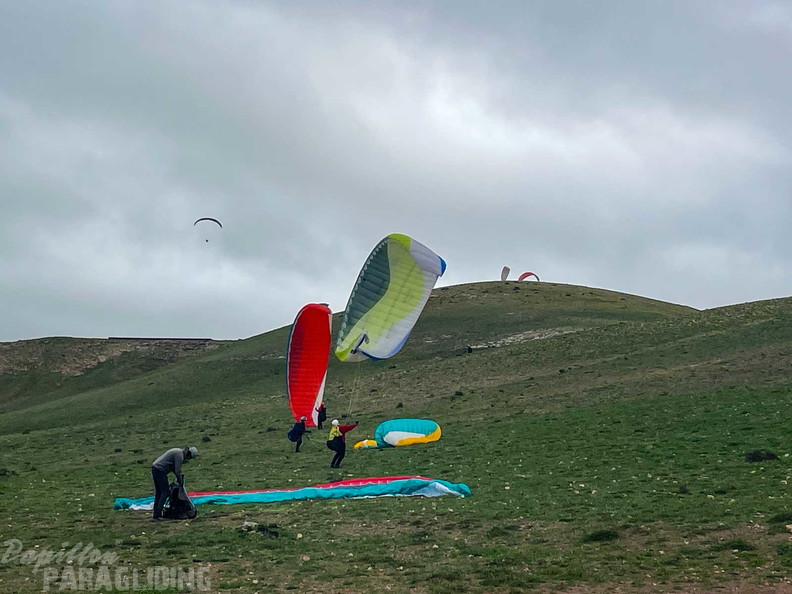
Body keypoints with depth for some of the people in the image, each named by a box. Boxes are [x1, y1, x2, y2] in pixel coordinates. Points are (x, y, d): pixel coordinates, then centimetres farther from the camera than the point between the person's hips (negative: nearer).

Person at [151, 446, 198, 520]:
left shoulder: (178, 451, 17)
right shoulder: (180, 455, -14)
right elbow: (177, 471, -13)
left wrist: (179, 474, 18)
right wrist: (180, 482, 0)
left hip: (155, 468, 10)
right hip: (160, 470, -10)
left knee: (158, 492, 14)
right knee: (165, 492, -7)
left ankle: (156, 514, 16)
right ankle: (158, 515, -9)